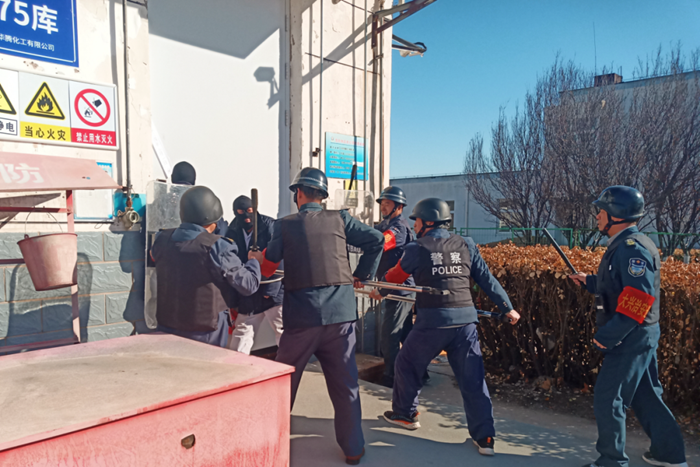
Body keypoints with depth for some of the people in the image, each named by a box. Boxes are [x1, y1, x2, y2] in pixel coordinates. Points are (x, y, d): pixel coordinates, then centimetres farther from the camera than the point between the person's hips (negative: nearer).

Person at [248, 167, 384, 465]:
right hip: (340, 312, 1)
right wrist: (362, 275, 9)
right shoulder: (339, 219, 4)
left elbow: (268, 268, 6)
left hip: (301, 316, -1)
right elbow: (376, 240, 0)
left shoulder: (285, 225, 1)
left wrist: (256, 257, 27)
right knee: (345, 383, 11)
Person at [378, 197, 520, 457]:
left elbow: (393, 277, 11)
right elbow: (487, 279, 8)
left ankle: (405, 414, 33)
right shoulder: (466, 246, 7)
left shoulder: (417, 249, -2)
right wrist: (507, 308, 16)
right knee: (472, 379, 9)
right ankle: (484, 438, 11)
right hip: (465, 321, 3)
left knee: (407, 365, 20)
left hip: (432, 322, -3)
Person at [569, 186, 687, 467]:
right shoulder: (623, 246, 11)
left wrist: (607, 336, -26)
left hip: (631, 339, -10)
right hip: (639, 338, 10)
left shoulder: (633, 247, -21)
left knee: (607, 398, -2)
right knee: (646, 396, 20)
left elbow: (638, 298, -28)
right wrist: (588, 281, 19)